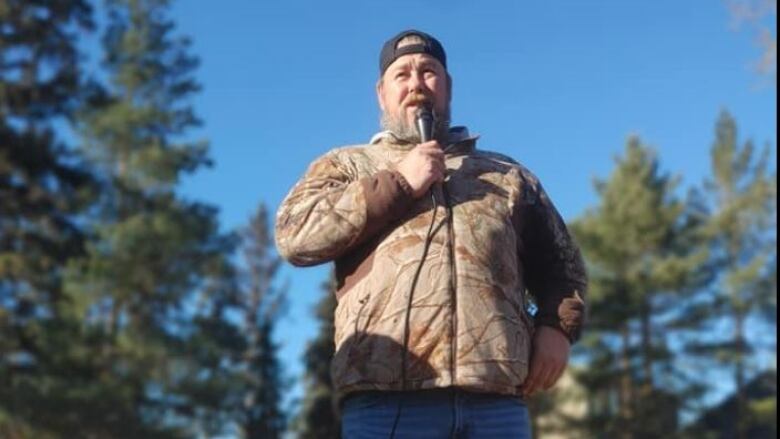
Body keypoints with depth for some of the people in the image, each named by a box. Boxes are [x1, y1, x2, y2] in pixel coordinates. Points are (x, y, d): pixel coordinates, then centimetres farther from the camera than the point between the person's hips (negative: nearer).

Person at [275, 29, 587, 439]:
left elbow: (560, 263, 26)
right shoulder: (345, 165, 21)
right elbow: (294, 235, 3)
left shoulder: (508, 174, 28)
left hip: (496, 400, 2)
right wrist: (398, 185, 0)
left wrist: (557, 326, 5)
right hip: (387, 398, -2)